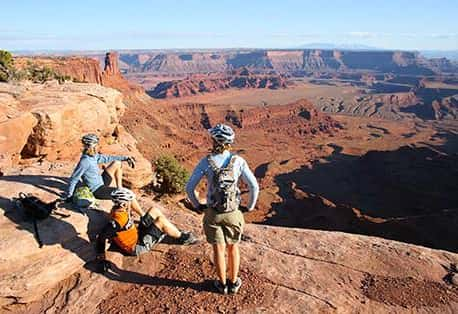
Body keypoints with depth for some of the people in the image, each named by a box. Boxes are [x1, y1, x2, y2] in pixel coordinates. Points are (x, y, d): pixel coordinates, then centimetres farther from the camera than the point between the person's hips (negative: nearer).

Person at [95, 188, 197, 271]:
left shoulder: (118, 210, -5)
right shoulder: (118, 219, -32)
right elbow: (101, 237, -35)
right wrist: (101, 259, -33)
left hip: (137, 234, 9)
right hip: (138, 246, -9)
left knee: (154, 210, 7)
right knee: (161, 220, -16)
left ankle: (173, 232, 21)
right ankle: (181, 237, 6)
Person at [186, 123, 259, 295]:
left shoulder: (206, 162, -13)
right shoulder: (238, 161, -13)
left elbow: (189, 187, -11)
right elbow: (254, 186, -12)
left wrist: (196, 205, 5)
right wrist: (250, 206, 4)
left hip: (212, 213, 0)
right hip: (233, 213, 1)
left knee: (218, 248, 16)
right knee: (233, 247, 20)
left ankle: (222, 284, 34)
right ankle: (234, 282, 36)